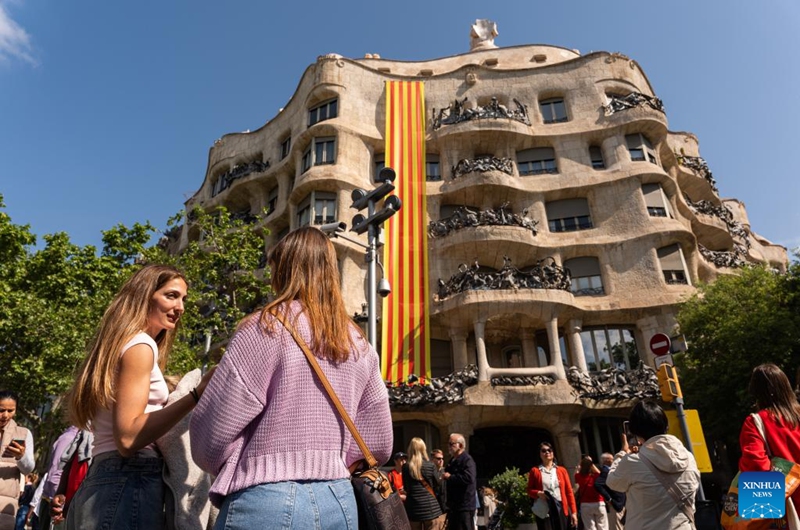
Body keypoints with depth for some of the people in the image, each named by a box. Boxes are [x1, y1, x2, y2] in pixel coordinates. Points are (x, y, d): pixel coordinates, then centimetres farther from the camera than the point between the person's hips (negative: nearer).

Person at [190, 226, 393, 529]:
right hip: (339, 500, 6)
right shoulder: (359, 345, 4)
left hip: (269, 501, -5)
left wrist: (239, 468, 11)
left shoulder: (266, 329, -12)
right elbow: (379, 444, 8)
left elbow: (214, 431, -9)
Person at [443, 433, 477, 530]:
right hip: (453, 505, 10)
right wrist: (445, 476, 8)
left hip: (464, 506, -10)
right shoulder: (452, 460, 15)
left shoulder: (467, 460, -15)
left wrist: (450, 477, -22)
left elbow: (469, 478, -32)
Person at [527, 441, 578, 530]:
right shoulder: (535, 471, 6)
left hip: (561, 509, 2)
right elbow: (529, 490, 8)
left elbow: (569, 492, 9)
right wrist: (538, 493, -13)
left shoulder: (562, 470, 11)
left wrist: (574, 512, 2)